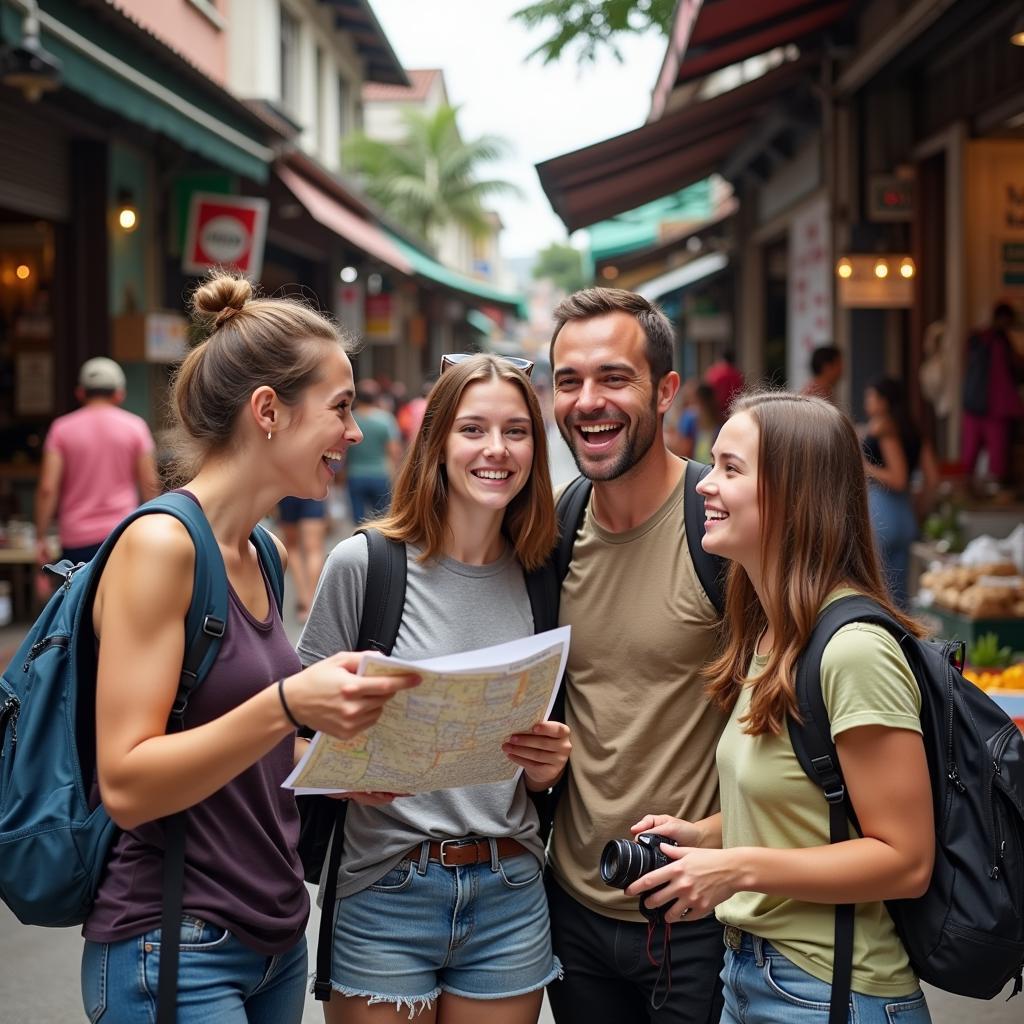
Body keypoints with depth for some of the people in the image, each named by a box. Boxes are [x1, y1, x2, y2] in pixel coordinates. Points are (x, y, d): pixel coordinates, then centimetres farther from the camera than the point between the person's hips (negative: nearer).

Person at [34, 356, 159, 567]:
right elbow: (150, 486, 1)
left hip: (77, 538, 1)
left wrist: (40, 538, 2)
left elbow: (47, 489, -5)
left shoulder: (62, 429, 2)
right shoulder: (134, 426, 2)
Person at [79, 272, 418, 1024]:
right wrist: (287, 705, -29)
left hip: (275, 935, 8)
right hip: (174, 952, -8)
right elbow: (126, 784, -20)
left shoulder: (255, 557, 8)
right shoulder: (160, 543, -15)